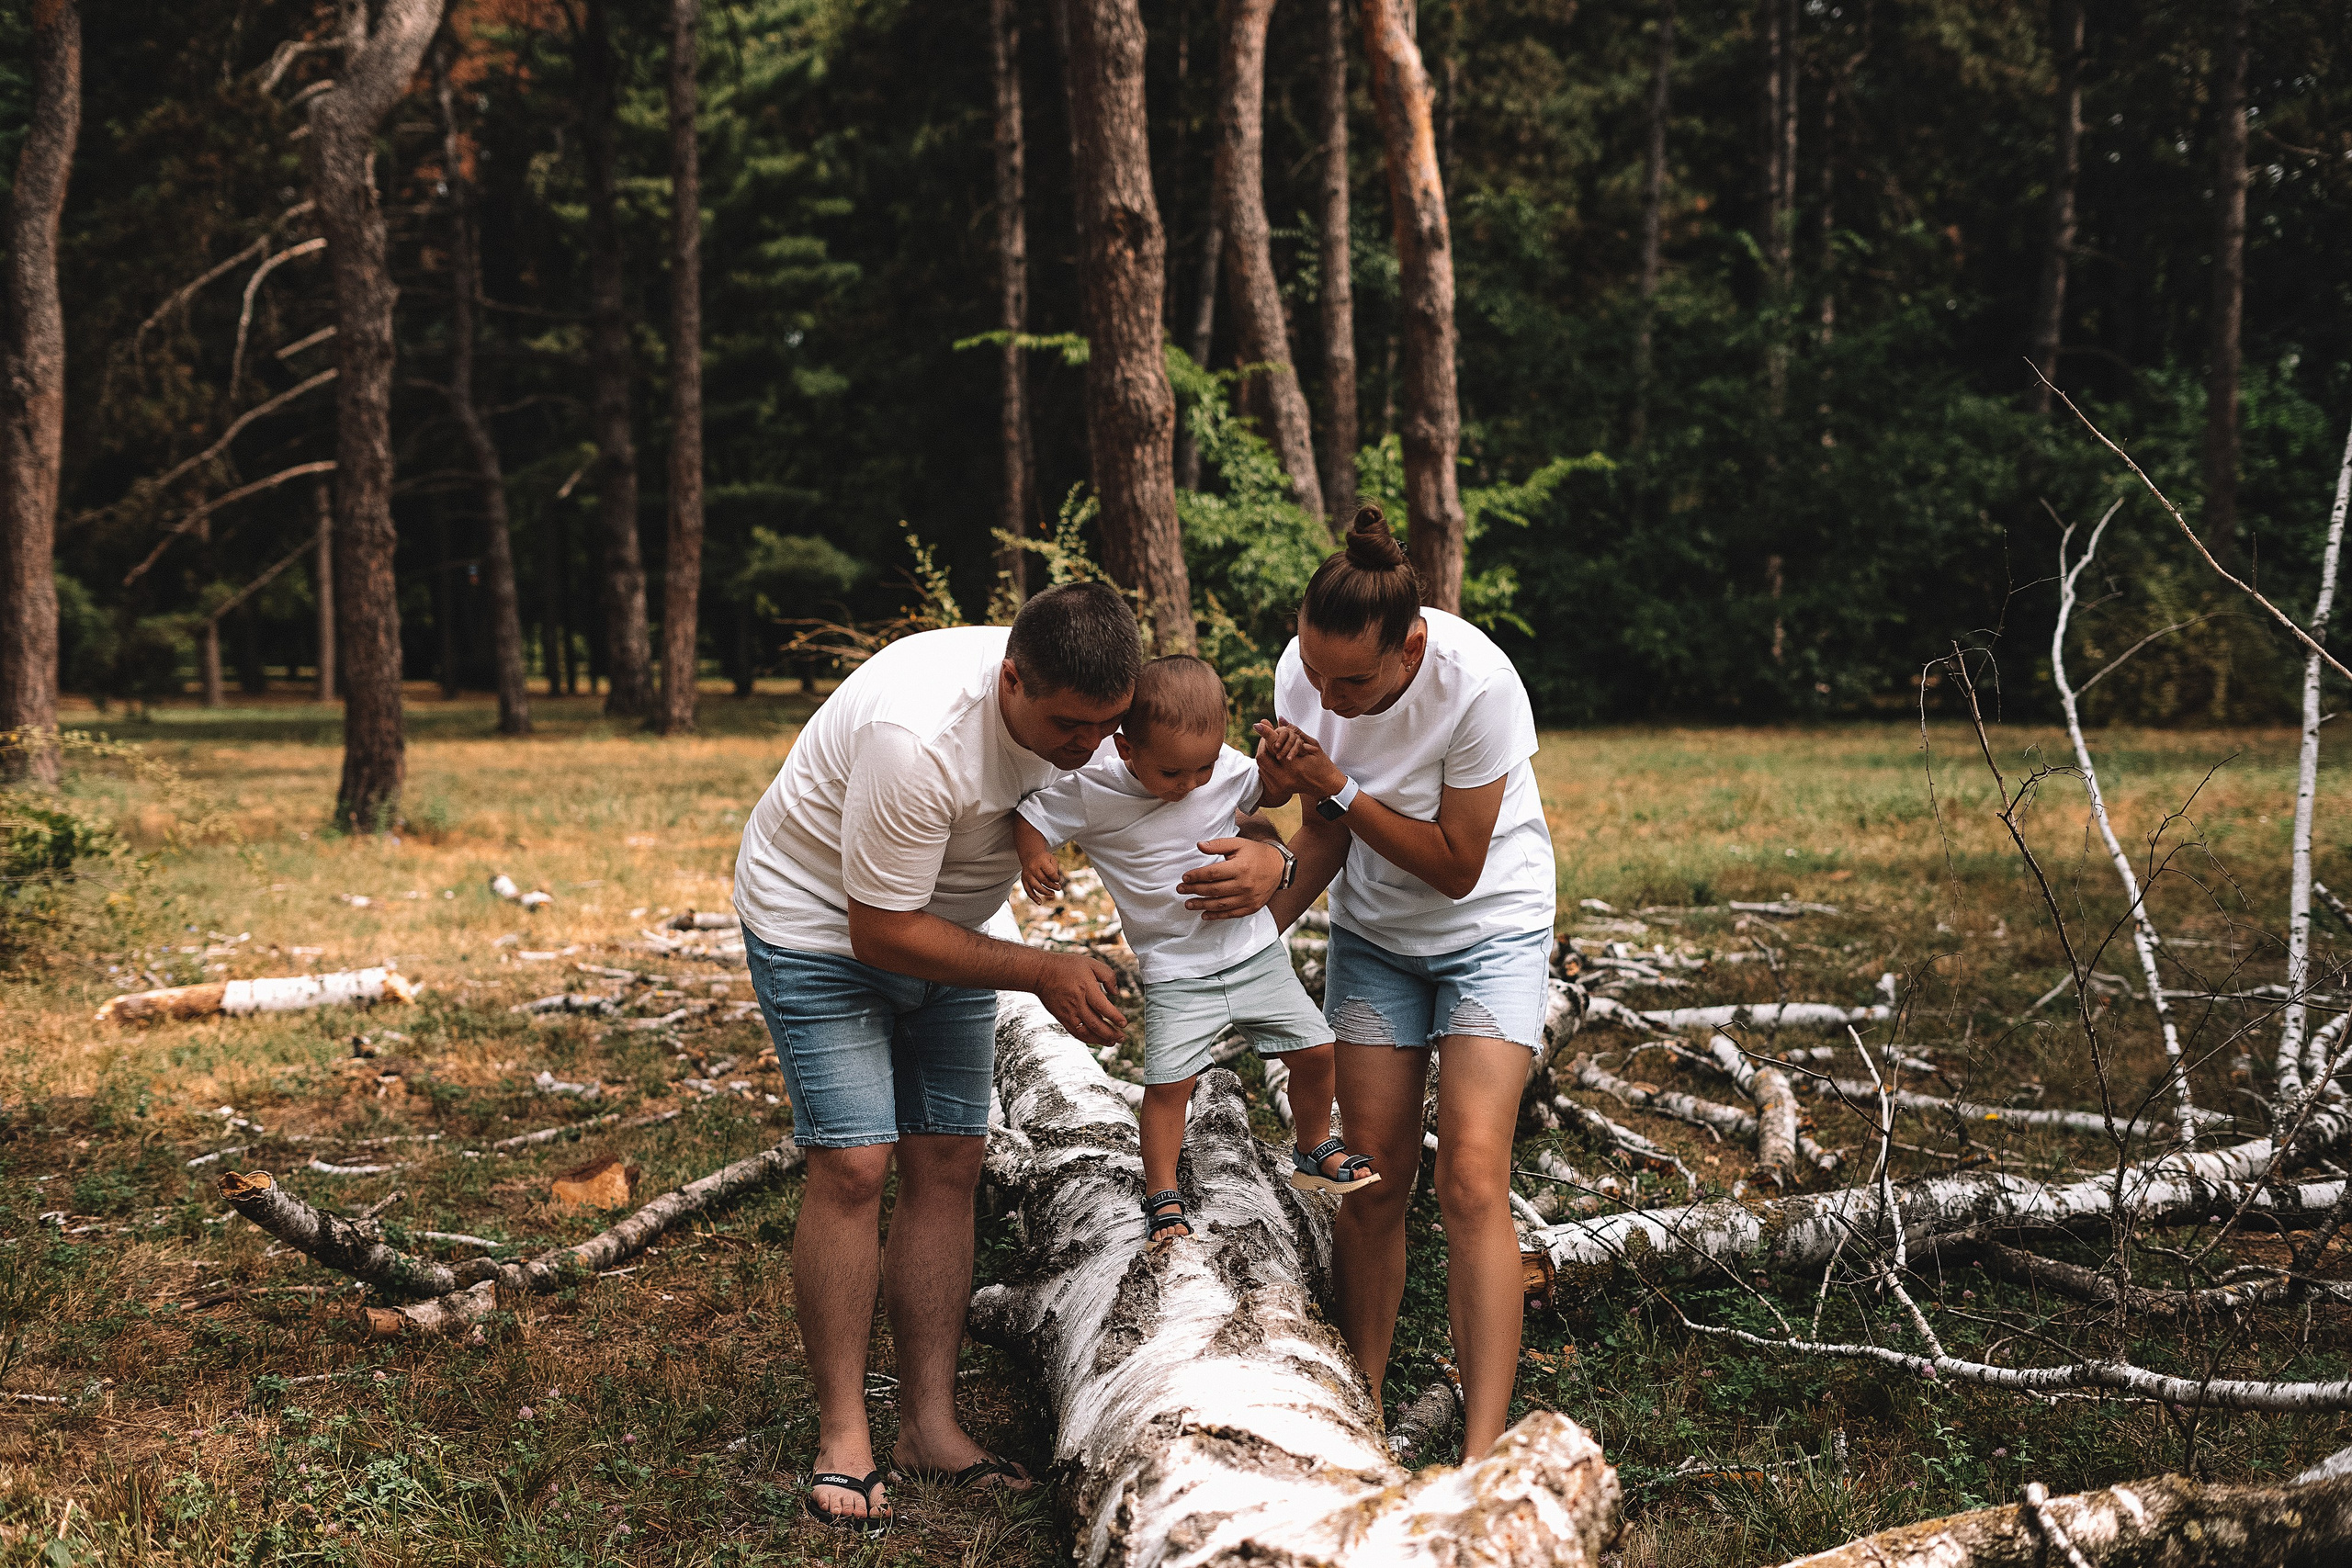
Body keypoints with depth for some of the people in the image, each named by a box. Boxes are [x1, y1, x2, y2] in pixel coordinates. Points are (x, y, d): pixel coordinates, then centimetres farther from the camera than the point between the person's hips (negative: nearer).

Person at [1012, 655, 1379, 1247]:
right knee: (1168, 1081, -14)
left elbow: (1261, 792, 12)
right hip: (1175, 970, -3)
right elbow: (1030, 816, -8)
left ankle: (1315, 1153, 31)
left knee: (1315, 1050, 6)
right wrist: (1033, 856, -29)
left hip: (1254, 950, 3)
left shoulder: (1223, 765, -8)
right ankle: (1162, 1198, 5)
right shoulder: (1092, 789, -18)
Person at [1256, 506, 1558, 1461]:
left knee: (1472, 1177, -15)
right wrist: (1268, 921, -19)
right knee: (1372, 1176, 1)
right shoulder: (1303, 673, -15)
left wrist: (1339, 785, -28)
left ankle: (1482, 1454, -14)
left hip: (1492, 926, -4)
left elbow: (1457, 868, -22)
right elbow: (1326, 834, -2)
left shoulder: (1477, 683, -30)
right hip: (1374, 933, 4)